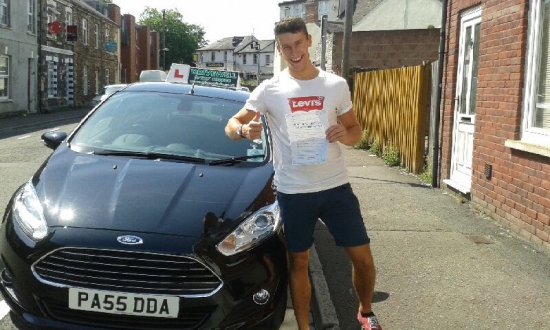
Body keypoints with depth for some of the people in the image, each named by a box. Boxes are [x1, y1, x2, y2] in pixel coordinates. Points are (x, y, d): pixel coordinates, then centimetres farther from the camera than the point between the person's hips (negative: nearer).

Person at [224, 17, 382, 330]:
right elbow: (232, 124, 1)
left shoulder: (337, 85, 2)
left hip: (336, 186, 1)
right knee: (299, 262, 9)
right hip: (293, 192, -1)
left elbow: (356, 131, 10)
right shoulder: (269, 89, -2)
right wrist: (244, 130, -23)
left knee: (362, 256, 7)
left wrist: (346, 134, -15)